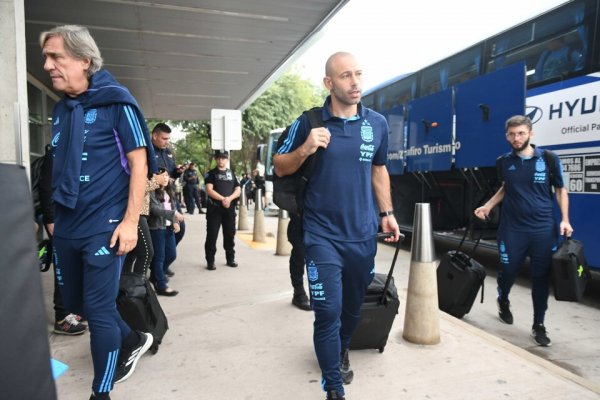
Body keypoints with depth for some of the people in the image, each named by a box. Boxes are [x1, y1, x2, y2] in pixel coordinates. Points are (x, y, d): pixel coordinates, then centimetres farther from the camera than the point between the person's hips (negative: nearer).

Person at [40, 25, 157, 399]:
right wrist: (56, 216, 16)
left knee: (98, 310, 1)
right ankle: (133, 340, 39)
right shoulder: (61, 108, 10)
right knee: (75, 302, 17)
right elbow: (62, 168, 17)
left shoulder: (115, 100, -9)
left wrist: (130, 221, -17)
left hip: (103, 225, -7)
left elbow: (139, 162, -13)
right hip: (66, 226, 7)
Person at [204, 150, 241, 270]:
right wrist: (223, 199, -18)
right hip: (214, 208, -3)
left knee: (230, 234, 10)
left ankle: (230, 259, 21)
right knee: (212, 235, -3)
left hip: (229, 208, 3)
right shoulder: (211, 173, 3)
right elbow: (209, 190, -9)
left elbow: (238, 190, 7)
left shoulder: (232, 174, 14)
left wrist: (229, 198, -12)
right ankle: (210, 261, 4)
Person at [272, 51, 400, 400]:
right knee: (328, 312, -3)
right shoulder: (310, 122, -7)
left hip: (364, 234, 4)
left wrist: (387, 213, 11)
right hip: (323, 235, -3)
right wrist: (305, 149, -19)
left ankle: (341, 351, 50)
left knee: (354, 304, 20)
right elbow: (280, 167, 0)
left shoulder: (378, 123, 3)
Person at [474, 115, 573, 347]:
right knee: (507, 271, 7)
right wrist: (488, 206, 5)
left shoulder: (549, 160, -4)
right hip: (512, 228, 1)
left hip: (544, 229, -1)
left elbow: (560, 190, 5)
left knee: (541, 277, 5)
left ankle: (538, 325, 21)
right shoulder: (504, 162, 2)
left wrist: (565, 220, -4)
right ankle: (503, 302, 40)